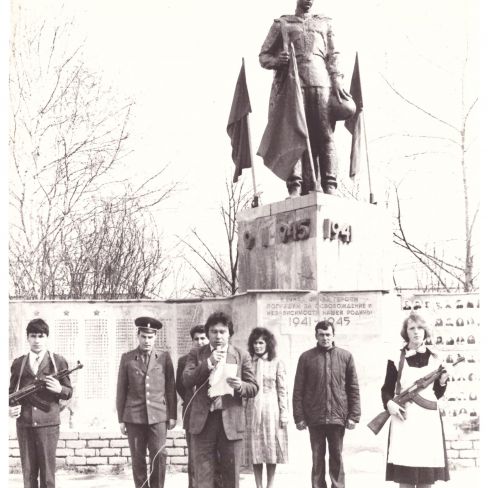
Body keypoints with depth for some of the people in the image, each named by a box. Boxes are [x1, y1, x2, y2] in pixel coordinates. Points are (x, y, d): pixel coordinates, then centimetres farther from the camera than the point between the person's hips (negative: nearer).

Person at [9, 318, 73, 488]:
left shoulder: (58, 361, 6)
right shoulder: (18, 363, 11)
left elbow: (69, 392, 8)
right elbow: (11, 391, 17)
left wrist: (59, 389, -13)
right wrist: (10, 407, -2)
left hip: (48, 423, -2)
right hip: (24, 423, 2)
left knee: (47, 474, 0)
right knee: (28, 472, 6)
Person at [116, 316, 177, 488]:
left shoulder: (164, 357, 6)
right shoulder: (127, 358, 7)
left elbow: (170, 388, 6)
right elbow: (121, 390, 7)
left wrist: (172, 415, 2)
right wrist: (121, 419, 4)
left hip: (158, 415, 0)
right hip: (133, 416, 1)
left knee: (159, 455, -7)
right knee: (138, 459, 3)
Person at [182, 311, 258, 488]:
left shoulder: (242, 356, 7)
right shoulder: (196, 354, 9)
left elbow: (253, 388, 6)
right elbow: (186, 381, -4)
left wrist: (240, 386, -16)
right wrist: (208, 363, -14)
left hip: (231, 422, 0)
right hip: (203, 420, 0)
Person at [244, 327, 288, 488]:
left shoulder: (277, 363, 2)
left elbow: (282, 390, 1)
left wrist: (284, 414, -5)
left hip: (271, 409, -1)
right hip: (252, 410, 2)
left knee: (271, 448, 2)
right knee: (255, 450, 3)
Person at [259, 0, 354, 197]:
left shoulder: (324, 23, 26)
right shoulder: (281, 24, 22)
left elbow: (333, 55, 16)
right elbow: (264, 56, 17)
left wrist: (337, 80, 0)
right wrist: (277, 60, -6)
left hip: (320, 81, 1)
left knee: (324, 134, -10)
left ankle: (329, 186, -15)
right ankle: (295, 187, -18)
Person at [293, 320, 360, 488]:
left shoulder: (346, 356, 5)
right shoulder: (306, 357, 3)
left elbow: (353, 388, 5)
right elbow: (298, 390, 3)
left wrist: (354, 415, -1)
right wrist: (299, 417, -3)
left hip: (338, 417, 0)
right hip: (315, 417, 0)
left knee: (337, 457, 7)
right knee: (317, 457, 6)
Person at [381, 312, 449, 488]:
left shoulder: (434, 358, 9)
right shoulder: (396, 359, 3)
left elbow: (437, 394, 14)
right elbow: (386, 389, 7)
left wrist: (442, 383, -6)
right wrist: (389, 403, -13)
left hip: (428, 419, 2)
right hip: (404, 419, -2)